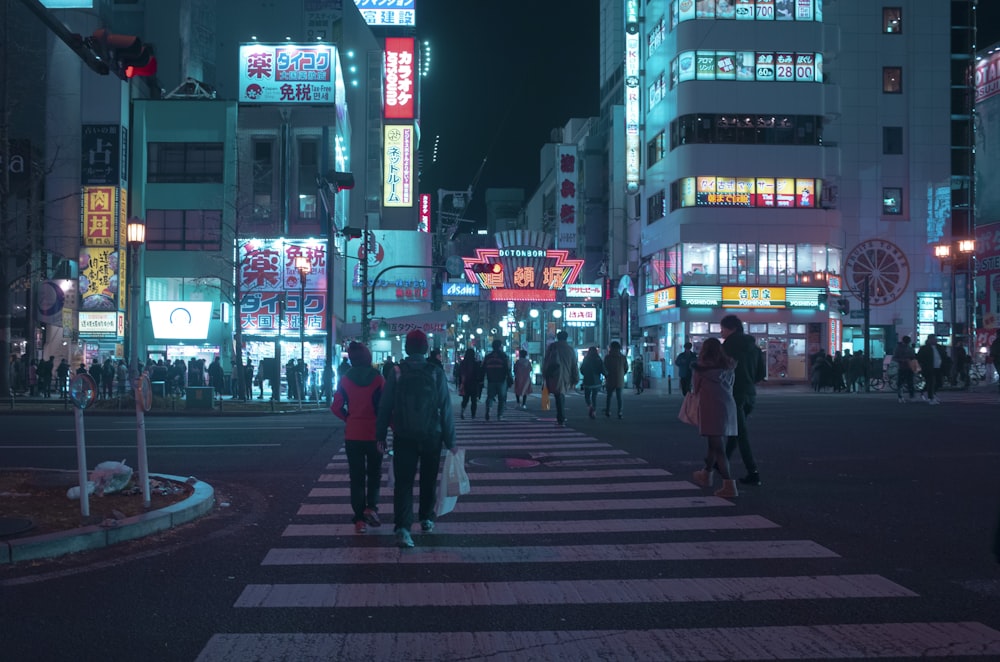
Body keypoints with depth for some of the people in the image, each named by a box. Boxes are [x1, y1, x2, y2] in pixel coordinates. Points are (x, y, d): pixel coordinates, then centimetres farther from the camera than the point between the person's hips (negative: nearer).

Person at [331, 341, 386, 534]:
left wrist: (349, 418, 11)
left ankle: (359, 519, 8)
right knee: (374, 473, 16)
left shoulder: (345, 379, -4)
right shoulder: (378, 379, -9)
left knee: (356, 477, 9)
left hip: (353, 435, 1)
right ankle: (371, 507, -3)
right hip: (374, 433, -1)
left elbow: (336, 407, -5)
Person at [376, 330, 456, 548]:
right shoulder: (436, 373, -5)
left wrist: (381, 436, 5)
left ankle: (403, 528, -16)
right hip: (431, 436, 1)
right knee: (428, 480, 19)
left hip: (403, 437, 0)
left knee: (403, 481, -2)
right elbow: (446, 409, -4)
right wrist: (450, 440, 2)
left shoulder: (396, 373, -5)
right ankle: (426, 519, 30)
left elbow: (384, 407, -3)